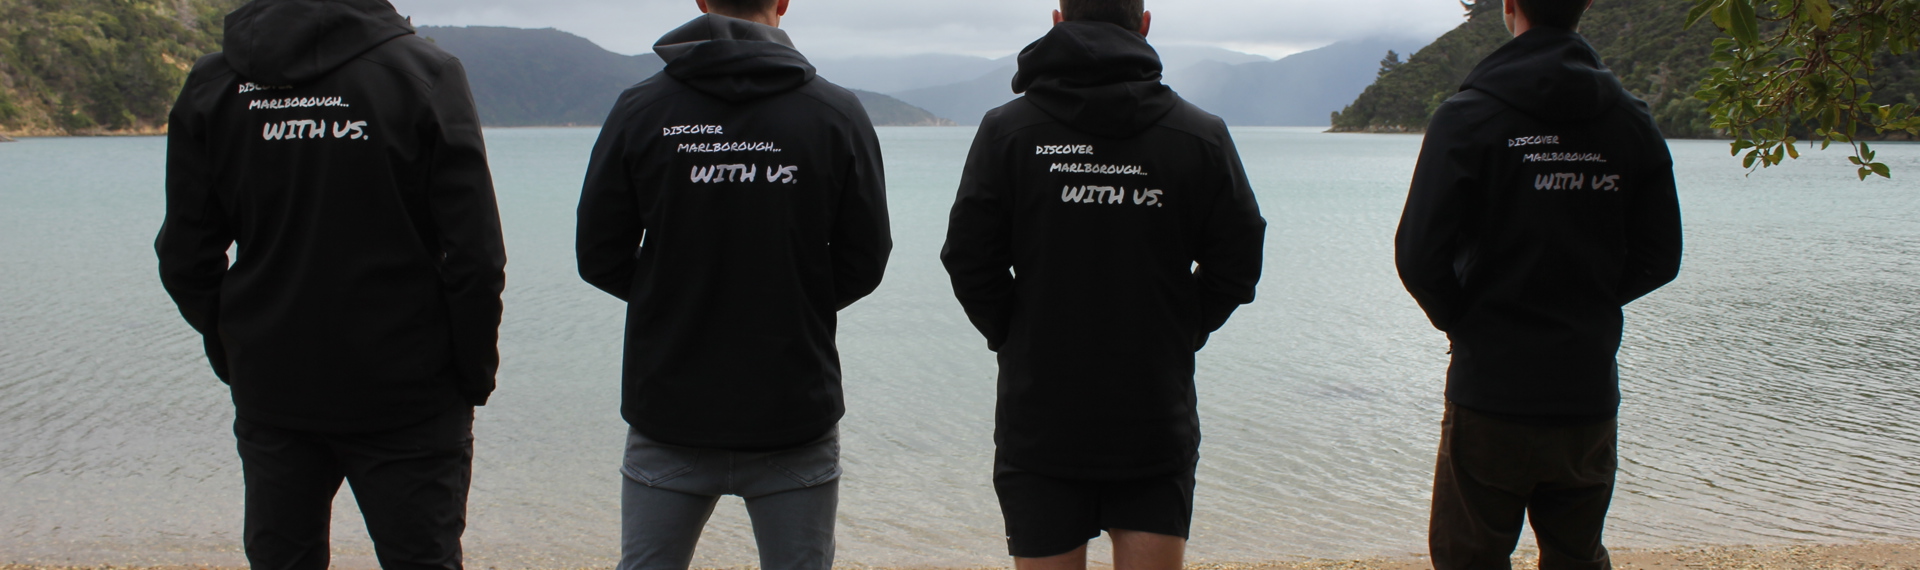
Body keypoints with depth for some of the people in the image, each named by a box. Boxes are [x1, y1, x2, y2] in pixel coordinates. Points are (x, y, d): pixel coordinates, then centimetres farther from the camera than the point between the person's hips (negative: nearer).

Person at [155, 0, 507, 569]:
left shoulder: (212, 82, 0)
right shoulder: (425, 70, -11)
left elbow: (185, 261, 4)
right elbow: (475, 258, -13)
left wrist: (232, 358, 16)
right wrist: (475, 373, -1)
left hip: (269, 394, 4)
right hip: (405, 395, -3)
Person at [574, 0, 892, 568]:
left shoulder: (640, 109, -5)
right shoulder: (837, 114, -5)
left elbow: (599, 258, -1)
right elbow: (864, 264, -1)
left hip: (669, 413, 1)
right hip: (796, 415, 0)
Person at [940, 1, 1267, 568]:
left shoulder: (1005, 130, -5)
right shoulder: (1201, 135, -2)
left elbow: (969, 264, -4)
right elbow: (1237, 266, 2)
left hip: (1039, 419, 0)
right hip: (1158, 421, 1)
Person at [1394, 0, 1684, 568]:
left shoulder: (1468, 116, -11)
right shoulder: (1632, 122, 2)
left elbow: (1419, 256, -14)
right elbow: (1658, 258, 6)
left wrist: (1462, 320, 3)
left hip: (1490, 397, -4)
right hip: (1590, 398, 4)